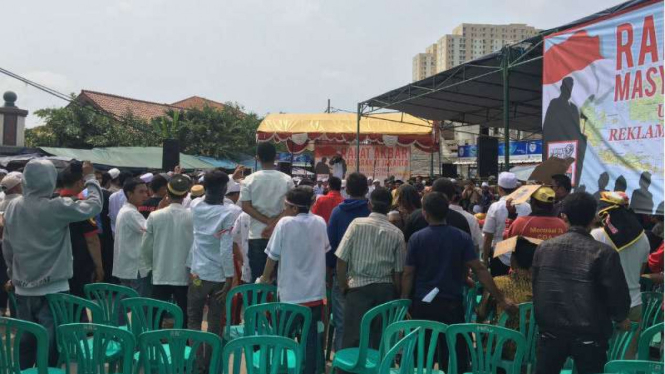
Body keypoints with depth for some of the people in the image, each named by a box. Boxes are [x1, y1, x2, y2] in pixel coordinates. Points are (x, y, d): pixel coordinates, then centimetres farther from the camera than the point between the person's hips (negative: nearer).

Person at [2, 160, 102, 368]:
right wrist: (90, 177, 7)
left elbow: (6, 247, 10)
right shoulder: (57, 207, -17)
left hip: (23, 289, 6)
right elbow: (94, 205, -7)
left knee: (25, 345, 15)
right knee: (49, 347, 4)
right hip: (52, 289, -6)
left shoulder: (12, 206, 2)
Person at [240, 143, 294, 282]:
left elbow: (246, 206, -6)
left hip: (257, 235, 0)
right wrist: (274, 223, -8)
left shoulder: (249, 180, -2)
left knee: (257, 276, 7)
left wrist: (267, 221, -7)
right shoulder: (287, 180, -1)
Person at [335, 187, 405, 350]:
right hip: (385, 290, 2)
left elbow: (341, 260, -7)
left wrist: (343, 287, 6)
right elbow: (398, 271, 2)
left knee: (353, 339, 3)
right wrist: (396, 295, 15)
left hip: (359, 287, -2)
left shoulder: (357, 224, -5)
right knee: (381, 342, 10)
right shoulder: (397, 233, -1)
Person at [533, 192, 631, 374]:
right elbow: (617, 293, -8)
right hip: (589, 335, -3)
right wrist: (621, 318, 12)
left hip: (551, 330, 3)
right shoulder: (604, 253, -14)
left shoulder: (544, 247, -1)